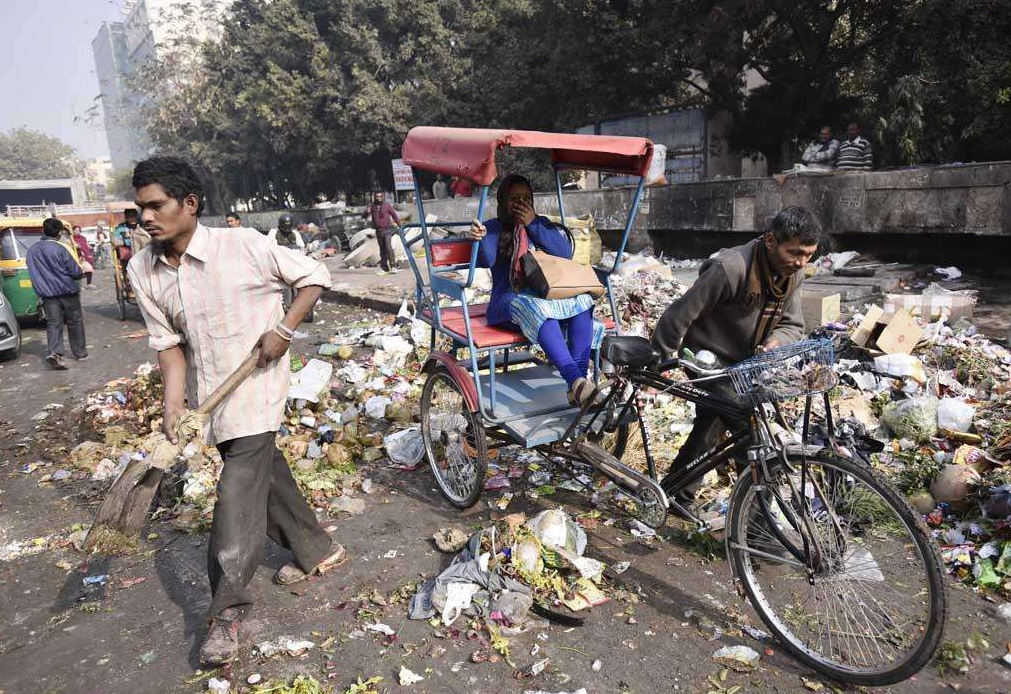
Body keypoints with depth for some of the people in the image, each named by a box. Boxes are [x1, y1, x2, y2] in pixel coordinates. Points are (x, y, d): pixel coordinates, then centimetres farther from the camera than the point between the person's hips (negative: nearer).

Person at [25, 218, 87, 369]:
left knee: (53, 324, 2)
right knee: (75, 322, 10)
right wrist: (80, 271, 9)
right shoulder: (60, 249, -14)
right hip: (67, 291, -3)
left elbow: (33, 271, 14)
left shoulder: (32, 250, 4)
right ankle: (80, 353, 19)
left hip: (47, 293, 4)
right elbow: (76, 273, -12)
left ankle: (53, 352, -19)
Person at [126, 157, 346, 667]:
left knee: (238, 495, -8)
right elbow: (168, 343, 0)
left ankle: (228, 611, 5)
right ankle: (316, 551, 38)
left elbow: (314, 276, -7)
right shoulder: (142, 271, -2)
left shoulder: (243, 246, -17)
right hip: (208, 393, 6)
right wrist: (174, 404, -10)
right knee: (267, 475, 18)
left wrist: (283, 329, -17)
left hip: (256, 389, -6)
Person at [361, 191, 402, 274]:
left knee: (388, 247, -16)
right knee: (382, 249, 8)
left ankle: (393, 266, -14)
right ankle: (384, 268, 13)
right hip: (378, 231, 3)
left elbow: (395, 215, 6)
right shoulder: (372, 206, 6)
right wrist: (367, 212, -19)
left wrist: (400, 226, 3)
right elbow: (363, 215, 5)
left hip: (387, 230, -3)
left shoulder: (387, 205, 1)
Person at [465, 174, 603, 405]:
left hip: (547, 295, 4)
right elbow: (486, 260, -11)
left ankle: (578, 385, -38)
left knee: (581, 300, -28)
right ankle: (575, 380, -51)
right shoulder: (494, 228, 10)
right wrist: (480, 238, -33)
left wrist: (533, 224, -3)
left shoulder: (542, 224, 21)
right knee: (536, 307, -38)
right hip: (509, 301, -4)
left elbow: (565, 252, 3)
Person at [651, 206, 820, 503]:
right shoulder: (730, 268, -28)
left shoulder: (793, 274, -3)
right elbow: (679, 316, -22)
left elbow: (792, 325, 6)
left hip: (746, 365, 8)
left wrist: (774, 343, -18)